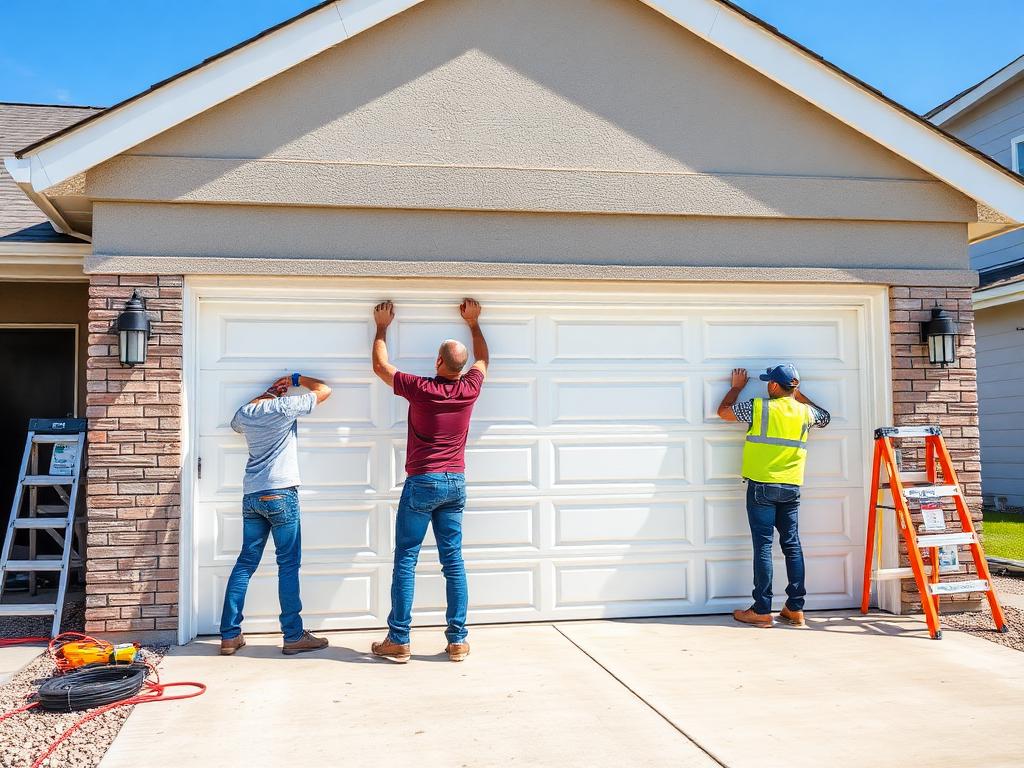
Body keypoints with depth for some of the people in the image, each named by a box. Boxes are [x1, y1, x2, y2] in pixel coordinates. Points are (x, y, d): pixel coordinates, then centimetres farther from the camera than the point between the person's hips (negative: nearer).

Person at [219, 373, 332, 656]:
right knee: (288, 564, -1)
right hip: (281, 494, -6)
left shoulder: (245, 414, 13)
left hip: (251, 497, 6)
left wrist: (269, 391, 38)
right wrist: (296, 378, 17)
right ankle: (293, 636, 1)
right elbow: (324, 390, 3)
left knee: (245, 563, 9)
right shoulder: (285, 406, -3)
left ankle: (230, 635, 9)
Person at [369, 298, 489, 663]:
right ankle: (457, 640, 8)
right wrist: (473, 324, 33)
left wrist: (382, 326, 17)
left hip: (422, 482, -4)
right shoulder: (469, 389, -1)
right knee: (453, 561, 6)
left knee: (405, 561, 2)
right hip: (455, 482, 4)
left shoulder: (420, 389, -10)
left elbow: (380, 365, 5)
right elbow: (483, 359, 22)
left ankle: (399, 641, 3)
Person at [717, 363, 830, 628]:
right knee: (792, 545, 8)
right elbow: (825, 418, 31)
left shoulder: (759, 407, -6)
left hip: (762, 486, -4)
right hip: (791, 488, 4)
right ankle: (795, 608, 10)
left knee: (763, 546, -2)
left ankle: (762, 611, 0)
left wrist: (737, 386, 23)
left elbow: (723, 411, 8)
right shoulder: (805, 411, 6)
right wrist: (799, 395, 33)